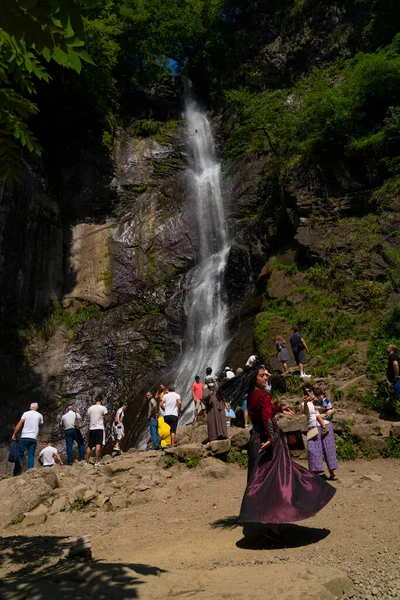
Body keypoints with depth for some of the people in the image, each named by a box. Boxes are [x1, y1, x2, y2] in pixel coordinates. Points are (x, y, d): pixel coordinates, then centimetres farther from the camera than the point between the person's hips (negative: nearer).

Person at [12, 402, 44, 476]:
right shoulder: (40, 415, 7)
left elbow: (19, 424, -5)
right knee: (31, 455, 4)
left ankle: (16, 472, 4)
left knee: (20, 454, 7)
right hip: (34, 438, 1)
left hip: (24, 437, -1)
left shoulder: (26, 413, 3)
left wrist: (14, 434, -3)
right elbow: (41, 427, 16)